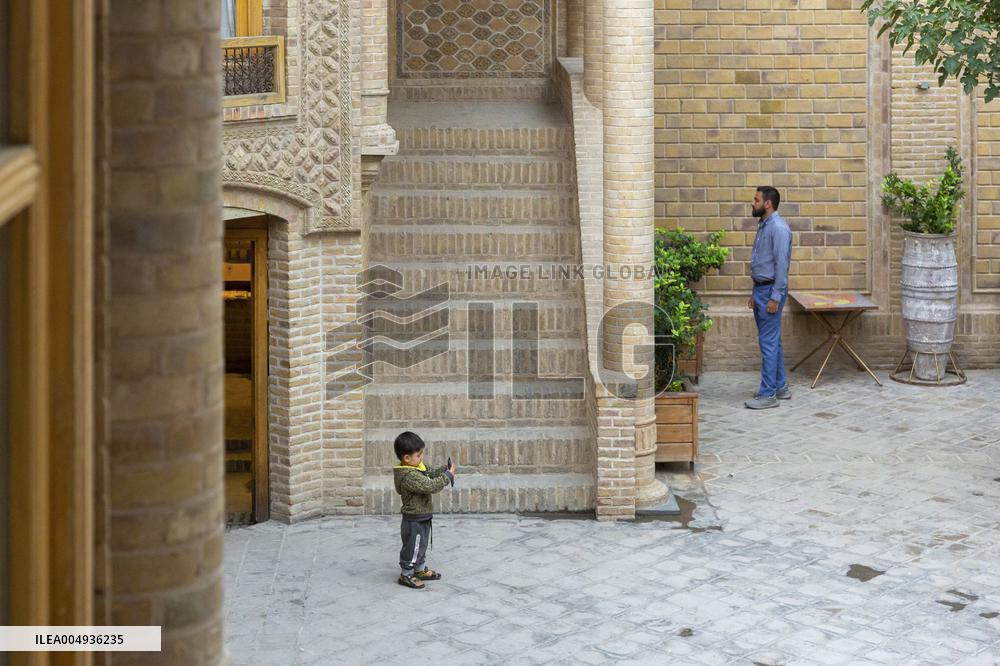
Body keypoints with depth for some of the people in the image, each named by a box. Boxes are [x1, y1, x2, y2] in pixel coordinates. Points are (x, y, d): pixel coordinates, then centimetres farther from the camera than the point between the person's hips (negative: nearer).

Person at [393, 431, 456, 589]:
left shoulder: (416, 468, 2)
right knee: (412, 548, 4)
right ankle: (406, 575, 17)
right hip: (414, 521, -10)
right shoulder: (409, 476, -30)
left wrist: (444, 470, -1)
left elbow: (430, 475, 16)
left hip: (422, 518, 10)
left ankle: (420, 570, 38)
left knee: (421, 546, 24)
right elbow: (430, 486, -32)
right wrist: (448, 476, -23)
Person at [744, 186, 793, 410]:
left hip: (771, 290, -10)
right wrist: (755, 293, 19)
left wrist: (775, 297, -22)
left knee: (769, 343, -8)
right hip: (760, 289, 10)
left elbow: (781, 264, -20)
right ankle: (780, 386, 23)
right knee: (772, 341, 15)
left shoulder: (778, 228, -17)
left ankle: (768, 394, -6)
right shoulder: (763, 226, 14)